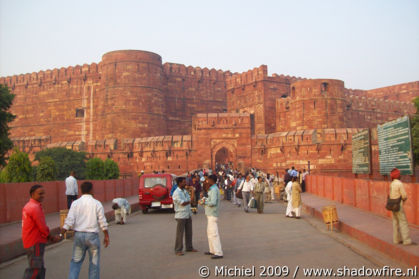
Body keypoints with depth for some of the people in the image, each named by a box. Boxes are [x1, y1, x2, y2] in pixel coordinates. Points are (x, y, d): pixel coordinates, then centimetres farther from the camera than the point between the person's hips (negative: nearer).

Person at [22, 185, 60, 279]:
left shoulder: (28, 206, 13)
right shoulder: (35, 207, -18)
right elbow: (42, 226, -18)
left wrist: (50, 237, 11)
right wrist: (51, 237, -2)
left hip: (29, 242, 10)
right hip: (35, 243, -10)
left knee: (40, 268, 15)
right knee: (35, 269, -4)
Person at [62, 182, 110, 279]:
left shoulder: (75, 203, 0)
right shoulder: (97, 204, -4)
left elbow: (69, 221, -6)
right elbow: (103, 223, -2)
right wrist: (106, 236, 8)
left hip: (78, 235, 2)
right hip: (92, 235, -2)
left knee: (76, 260, 15)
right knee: (94, 262, 11)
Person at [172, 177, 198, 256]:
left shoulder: (185, 191, 13)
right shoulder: (176, 193, -13)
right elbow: (182, 203, -16)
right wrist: (190, 201, -4)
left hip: (188, 214, 8)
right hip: (181, 215, -8)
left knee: (189, 232, 13)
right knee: (180, 233, -3)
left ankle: (189, 247, 24)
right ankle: (178, 250, 5)